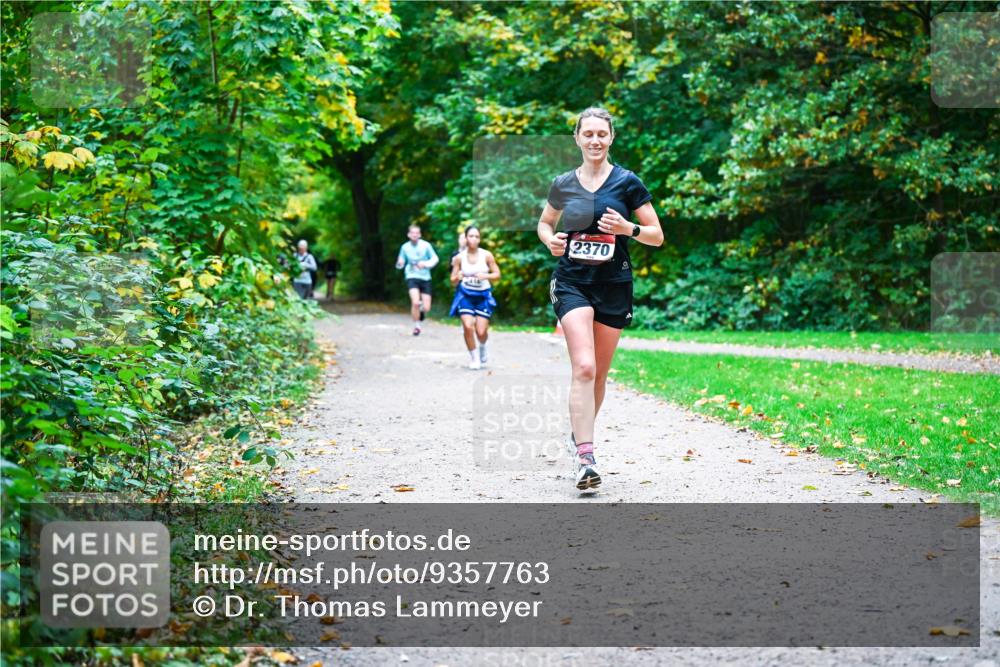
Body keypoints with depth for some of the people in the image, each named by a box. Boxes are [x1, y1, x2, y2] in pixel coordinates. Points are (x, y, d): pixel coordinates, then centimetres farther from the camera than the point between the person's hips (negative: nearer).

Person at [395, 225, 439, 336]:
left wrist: (426, 264, -18)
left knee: (426, 308, -2)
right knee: (415, 302, -21)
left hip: (425, 278, 0)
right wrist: (399, 263, -16)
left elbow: (435, 258, -1)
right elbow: (400, 265, 8)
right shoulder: (405, 247, 0)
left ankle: (421, 309, 38)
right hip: (412, 277, 0)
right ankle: (416, 326, 1)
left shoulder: (425, 245, -6)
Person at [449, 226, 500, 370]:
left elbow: (497, 275, 0)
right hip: (465, 295, 0)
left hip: (483, 295, 0)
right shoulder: (459, 257, -4)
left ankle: (482, 346, 31)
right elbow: (453, 281, 2)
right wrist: (458, 277, -21)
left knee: (481, 332, -6)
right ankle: (474, 357, 4)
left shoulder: (486, 255, -6)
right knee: (468, 326, -18)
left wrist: (485, 276, -19)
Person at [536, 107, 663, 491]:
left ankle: (580, 434, 36)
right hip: (572, 283, -1)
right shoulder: (563, 184, 5)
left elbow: (657, 236, 2)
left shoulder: (627, 183, -1)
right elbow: (544, 223, 22)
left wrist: (627, 228, -18)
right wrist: (550, 239, -1)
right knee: (583, 368, -18)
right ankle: (585, 459, -22)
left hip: (614, 287, 1)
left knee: (599, 374, 10)